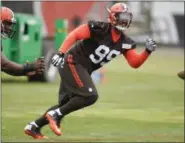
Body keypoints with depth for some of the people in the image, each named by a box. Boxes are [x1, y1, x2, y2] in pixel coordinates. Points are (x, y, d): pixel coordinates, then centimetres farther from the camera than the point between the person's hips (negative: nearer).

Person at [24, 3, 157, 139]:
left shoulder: (125, 42, 2)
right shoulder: (100, 28, -18)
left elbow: (135, 63, 2)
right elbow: (74, 35, -17)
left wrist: (147, 51, -15)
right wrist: (61, 53, -25)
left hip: (83, 70, 8)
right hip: (72, 63, -8)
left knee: (66, 104, 11)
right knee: (90, 96, -21)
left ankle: (33, 127, 21)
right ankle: (55, 114, -10)